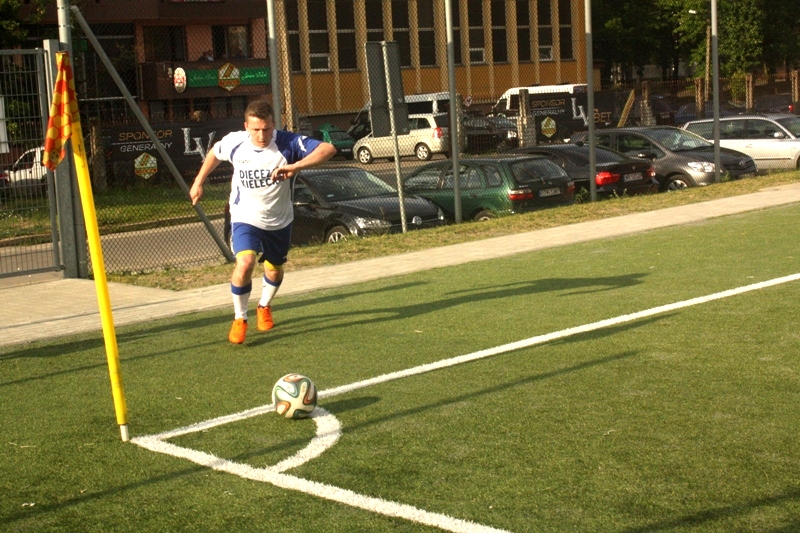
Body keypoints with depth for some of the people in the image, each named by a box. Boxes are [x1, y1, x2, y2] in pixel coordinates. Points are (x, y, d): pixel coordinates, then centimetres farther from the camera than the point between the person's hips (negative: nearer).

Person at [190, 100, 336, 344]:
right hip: (245, 217, -1)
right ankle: (239, 319, -3)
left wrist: (296, 166, -45)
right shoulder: (234, 143, -16)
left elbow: (328, 149, -33)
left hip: (279, 220, 1)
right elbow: (214, 153, 9)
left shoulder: (288, 143, -23)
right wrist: (198, 182, 13)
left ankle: (264, 307, 51)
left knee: (274, 270, 19)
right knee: (245, 263, -25)